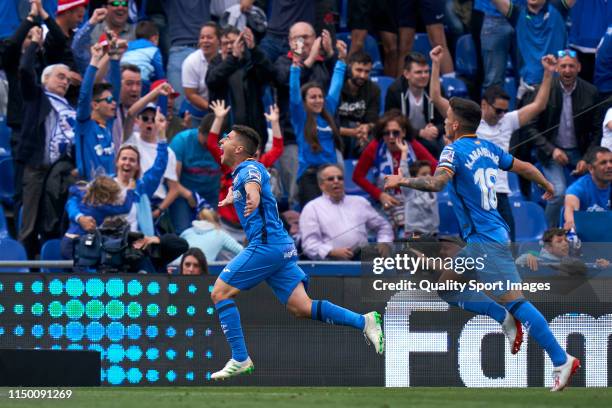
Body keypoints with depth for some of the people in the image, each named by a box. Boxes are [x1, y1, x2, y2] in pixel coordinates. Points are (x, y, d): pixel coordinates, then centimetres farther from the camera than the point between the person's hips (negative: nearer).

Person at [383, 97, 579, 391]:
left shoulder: (455, 151, -11)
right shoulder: (488, 149, 12)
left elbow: (437, 182, -29)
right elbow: (524, 167, 22)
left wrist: (403, 181, -18)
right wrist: (548, 187, 39)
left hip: (485, 242, -9)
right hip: (479, 242, 9)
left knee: (514, 300, -12)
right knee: (447, 288, 15)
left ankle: (561, 360, -14)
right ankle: (505, 318, 9)